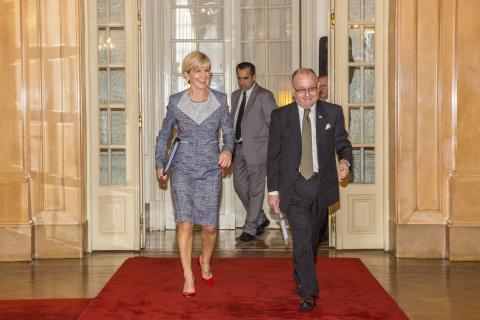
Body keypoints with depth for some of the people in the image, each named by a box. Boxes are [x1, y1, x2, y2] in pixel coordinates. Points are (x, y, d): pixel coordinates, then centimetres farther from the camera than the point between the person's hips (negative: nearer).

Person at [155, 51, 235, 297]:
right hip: (182, 169, -1)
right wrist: (160, 164, 5)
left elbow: (229, 132, 5)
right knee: (185, 222, -11)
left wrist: (228, 150, -16)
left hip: (210, 169, 1)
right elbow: (164, 135, 12)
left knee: (210, 225, 1)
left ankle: (205, 261, 33)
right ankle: (188, 277, 1)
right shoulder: (176, 102, -1)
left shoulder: (220, 100, 1)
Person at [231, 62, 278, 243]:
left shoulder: (264, 96, -6)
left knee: (255, 190, -2)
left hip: (256, 148, -7)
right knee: (240, 186, 10)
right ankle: (261, 220, 27)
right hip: (239, 147, 7)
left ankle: (250, 229, 4)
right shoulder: (235, 95, 15)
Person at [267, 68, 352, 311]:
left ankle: (300, 278, 40)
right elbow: (273, 156, 2)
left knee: (312, 238, 16)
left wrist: (345, 161, -16)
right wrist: (273, 190, -1)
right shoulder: (280, 116, 0)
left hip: (322, 186, 2)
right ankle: (308, 292, -6)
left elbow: (342, 143, 7)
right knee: (302, 238, -12)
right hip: (294, 187, -2)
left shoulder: (333, 112, 3)